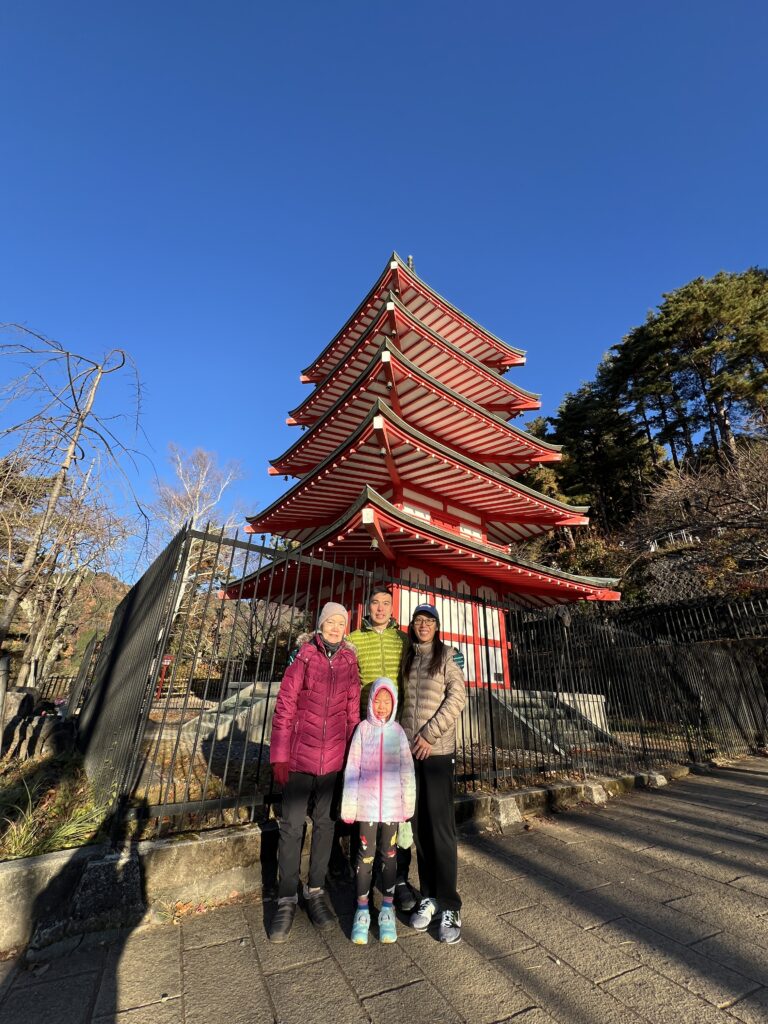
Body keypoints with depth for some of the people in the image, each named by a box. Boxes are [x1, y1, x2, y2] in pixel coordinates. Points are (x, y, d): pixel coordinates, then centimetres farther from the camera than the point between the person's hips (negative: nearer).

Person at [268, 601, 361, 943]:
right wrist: (279, 756, -6)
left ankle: (316, 890, 35)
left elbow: (352, 711, 3)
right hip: (300, 754, -2)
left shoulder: (349, 662, -2)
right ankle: (287, 899, 27)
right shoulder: (304, 656, -8)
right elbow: (284, 706, -6)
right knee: (292, 825, 6)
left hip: (334, 757, 2)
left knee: (325, 822, 15)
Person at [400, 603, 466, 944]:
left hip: (437, 751, -4)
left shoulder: (446, 657, -3)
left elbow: (457, 699, -11)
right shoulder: (407, 659, 10)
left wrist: (430, 733, -13)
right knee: (419, 826, 11)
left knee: (440, 827, -2)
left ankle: (450, 908, 12)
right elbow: (403, 701, 14)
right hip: (410, 750, 4)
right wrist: (404, 734, 3)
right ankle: (428, 897, 26)